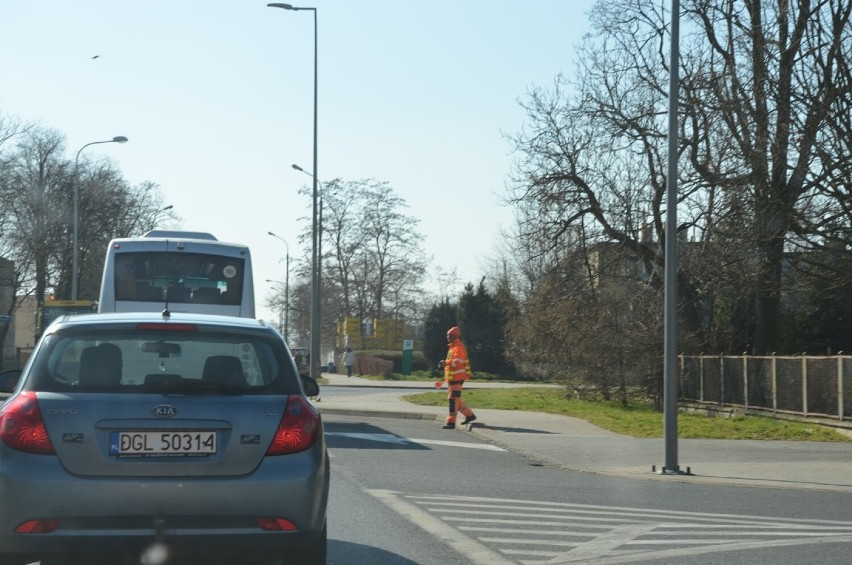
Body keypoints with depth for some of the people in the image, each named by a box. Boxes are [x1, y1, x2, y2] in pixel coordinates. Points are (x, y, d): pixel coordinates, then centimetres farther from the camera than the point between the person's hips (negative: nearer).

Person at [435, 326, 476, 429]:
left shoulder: (459, 347, -12)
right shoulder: (452, 347, 20)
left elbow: (457, 362, -27)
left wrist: (446, 363, -39)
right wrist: (444, 379, 25)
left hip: (457, 378, -11)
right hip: (452, 378, 11)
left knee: (453, 399, -11)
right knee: (454, 399, 15)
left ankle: (451, 422, -11)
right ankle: (469, 415, 24)